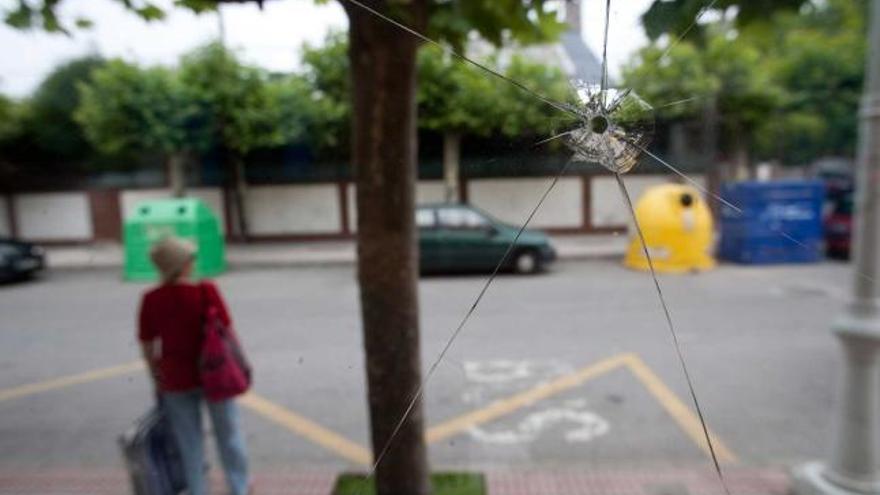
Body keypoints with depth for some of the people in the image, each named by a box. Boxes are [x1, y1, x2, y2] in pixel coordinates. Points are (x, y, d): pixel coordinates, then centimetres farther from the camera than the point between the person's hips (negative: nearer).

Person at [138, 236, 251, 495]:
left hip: (175, 379, 2)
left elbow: (147, 346, -1)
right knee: (228, 432, 18)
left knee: (189, 441, 18)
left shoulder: (150, 299, -9)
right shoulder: (206, 291, -18)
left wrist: (157, 379, 14)